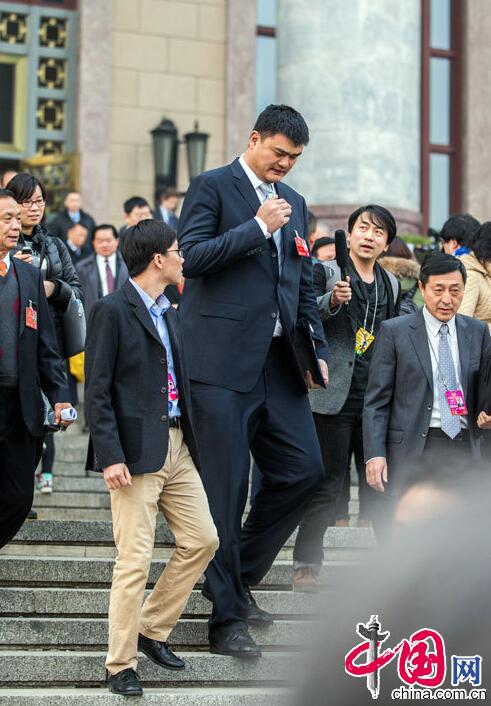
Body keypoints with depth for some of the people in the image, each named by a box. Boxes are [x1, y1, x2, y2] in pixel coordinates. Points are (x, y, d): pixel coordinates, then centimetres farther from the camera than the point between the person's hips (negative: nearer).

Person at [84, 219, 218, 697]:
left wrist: (190, 440, 15)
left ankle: (152, 629, 24)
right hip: (137, 451, -8)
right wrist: (109, 456, -19)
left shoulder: (168, 313, 16)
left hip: (177, 445, 8)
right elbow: (96, 390, -13)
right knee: (134, 560, -6)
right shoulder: (112, 310, -9)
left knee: (202, 540, 9)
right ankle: (120, 665, 3)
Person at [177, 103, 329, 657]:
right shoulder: (212, 187, -1)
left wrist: (317, 350, 13)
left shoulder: (293, 202, 19)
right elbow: (192, 256, -13)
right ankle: (226, 617, 4)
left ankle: (239, 576, 21)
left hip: (278, 363, 7)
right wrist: (258, 226, -14)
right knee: (226, 488, -4)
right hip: (224, 362, -7)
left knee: (303, 470, 2)